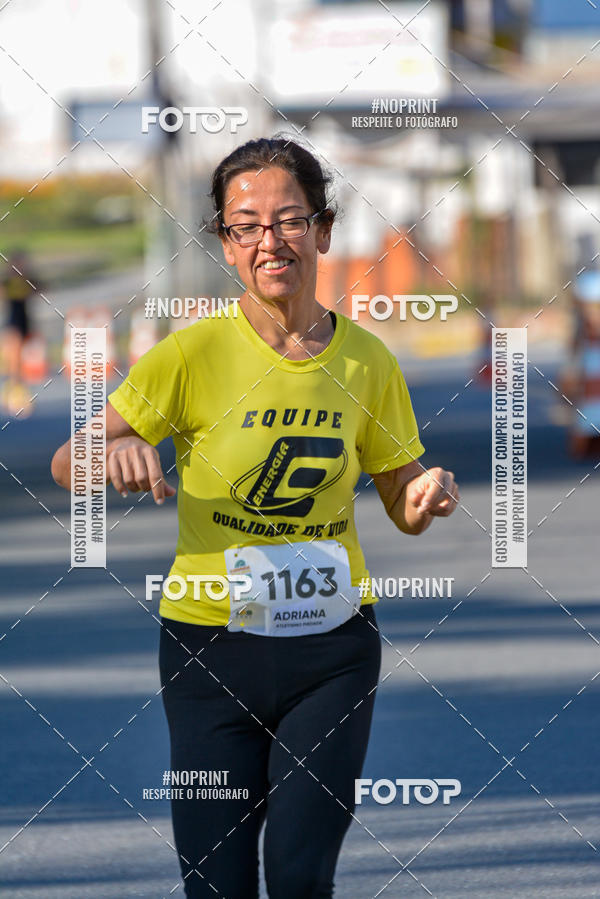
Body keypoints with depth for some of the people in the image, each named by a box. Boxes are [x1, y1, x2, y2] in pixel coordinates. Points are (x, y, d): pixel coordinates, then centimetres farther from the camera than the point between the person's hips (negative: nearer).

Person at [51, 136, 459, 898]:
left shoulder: (366, 363, 1)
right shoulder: (193, 356, -7)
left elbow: (403, 510, 12)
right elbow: (65, 467, -3)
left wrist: (428, 497, -11)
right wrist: (113, 450, -26)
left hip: (332, 647, 2)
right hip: (210, 645, -1)